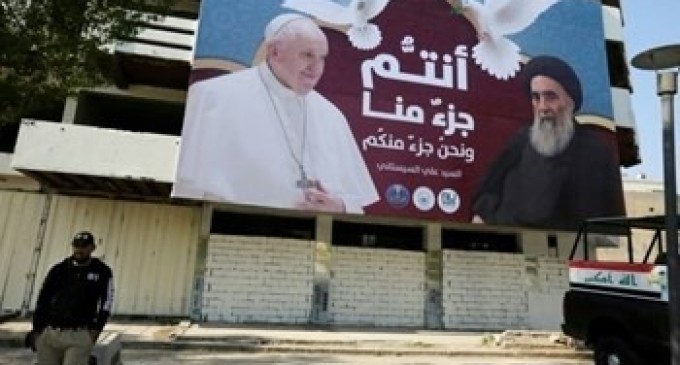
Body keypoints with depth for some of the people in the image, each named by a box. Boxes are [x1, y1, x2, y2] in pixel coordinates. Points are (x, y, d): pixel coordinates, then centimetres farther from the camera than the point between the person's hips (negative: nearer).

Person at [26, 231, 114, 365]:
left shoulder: (102, 272, 1)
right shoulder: (59, 270, 8)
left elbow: (106, 301, 0)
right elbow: (43, 299, 11)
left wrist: (96, 329, -8)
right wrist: (37, 329, 6)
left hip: (79, 336, -3)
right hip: (48, 334, 3)